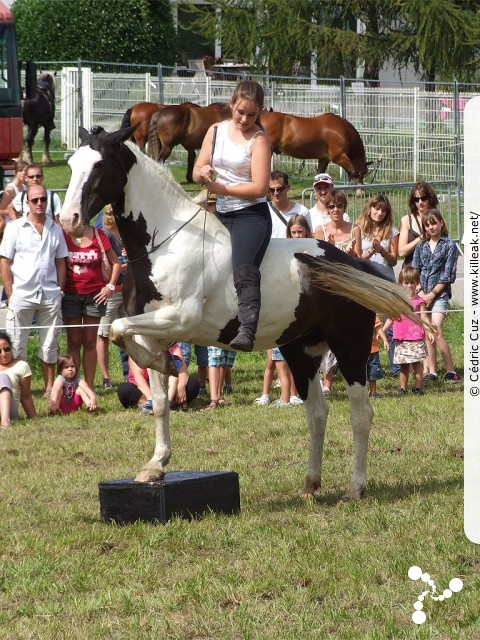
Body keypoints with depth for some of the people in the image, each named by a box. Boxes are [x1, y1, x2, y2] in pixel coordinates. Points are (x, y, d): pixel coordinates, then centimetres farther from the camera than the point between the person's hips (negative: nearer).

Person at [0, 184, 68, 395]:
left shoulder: (55, 229, 10)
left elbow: (61, 262, 14)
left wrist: (60, 291, 4)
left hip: (50, 296, 3)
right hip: (22, 296, -3)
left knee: (50, 345, 8)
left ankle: (50, 387, 16)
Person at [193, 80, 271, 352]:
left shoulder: (259, 140, -6)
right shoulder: (216, 131, 12)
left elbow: (259, 188, -15)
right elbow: (197, 172, 13)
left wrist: (222, 188, -15)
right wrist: (203, 173, -11)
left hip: (251, 215, -8)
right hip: (221, 215, 8)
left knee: (243, 269, -29)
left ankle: (247, 330, -45)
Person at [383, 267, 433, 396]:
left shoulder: (418, 301, 0)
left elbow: (423, 318, -4)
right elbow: (391, 318, 18)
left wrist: (429, 331, -18)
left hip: (416, 338, -3)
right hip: (401, 339, 3)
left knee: (417, 363, -3)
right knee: (403, 365, 8)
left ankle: (418, 387, 1)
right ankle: (402, 387, 14)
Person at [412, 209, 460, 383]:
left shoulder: (449, 245, 0)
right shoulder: (421, 247, 13)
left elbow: (448, 275, -5)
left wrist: (432, 294, -9)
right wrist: (420, 292, -6)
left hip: (440, 294, -5)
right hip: (422, 295, 5)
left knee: (436, 331, -17)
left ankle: (450, 371, -15)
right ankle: (431, 371, 9)